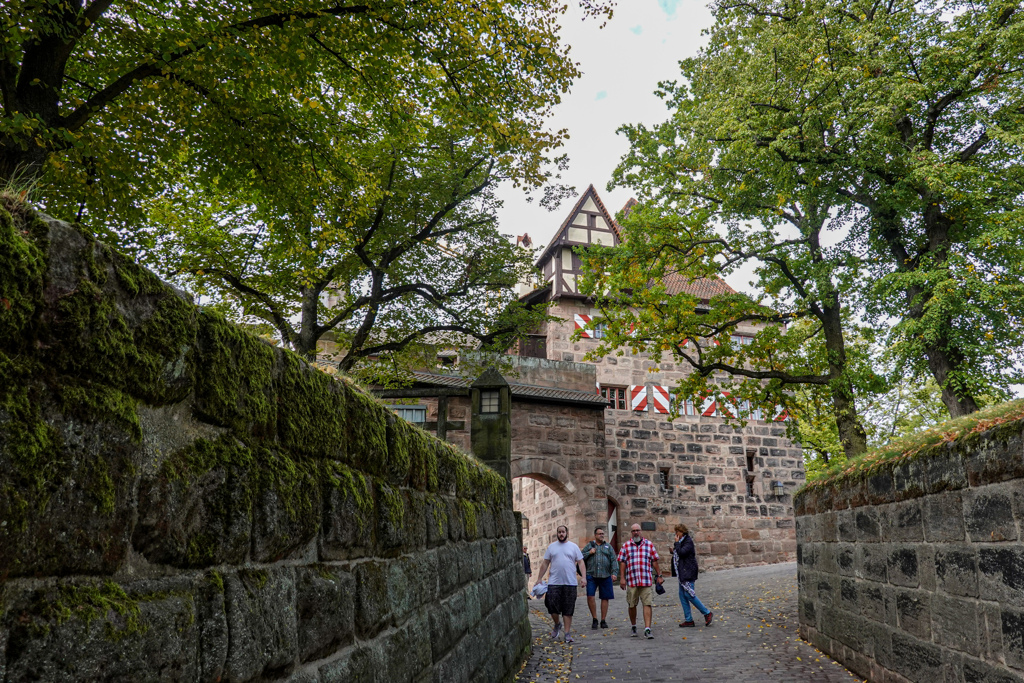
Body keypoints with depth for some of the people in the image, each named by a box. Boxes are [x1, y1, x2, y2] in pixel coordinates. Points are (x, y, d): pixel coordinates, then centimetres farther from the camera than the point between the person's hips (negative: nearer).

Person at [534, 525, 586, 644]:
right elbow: (545, 564, 11)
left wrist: (583, 577, -10)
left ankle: (567, 633, 11)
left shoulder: (574, 547, 7)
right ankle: (557, 625, 22)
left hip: (570, 583, -1)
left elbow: (581, 563, 4)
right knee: (552, 606, -6)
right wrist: (539, 579, 6)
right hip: (554, 582, 1)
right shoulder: (551, 547, 10)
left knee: (568, 610, 2)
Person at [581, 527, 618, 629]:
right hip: (591, 575, -1)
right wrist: (589, 553, -5)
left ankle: (603, 620, 14)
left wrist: (614, 573, -5)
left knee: (605, 598, 2)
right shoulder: (589, 546, 12)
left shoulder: (608, 546, 14)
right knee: (590, 596, -12)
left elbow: (613, 561, 8)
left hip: (605, 576, 1)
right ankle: (594, 619, 3)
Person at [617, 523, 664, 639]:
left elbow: (654, 561, 12)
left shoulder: (649, 545, 8)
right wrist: (622, 578, -3)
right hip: (631, 581, 0)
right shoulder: (626, 546, 5)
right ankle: (634, 627, 26)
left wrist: (659, 575, 10)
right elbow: (622, 562, 4)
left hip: (646, 581, 0)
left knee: (648, 604, -8)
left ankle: (647, 629, -8)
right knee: (632, 605, 9)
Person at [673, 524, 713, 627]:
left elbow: (682, 553, -24)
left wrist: (676, 543, -14)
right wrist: (674, 551, 6)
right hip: (682, 572, 10)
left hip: (688, 572, -10)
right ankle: (688, 619, 10)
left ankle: (707, 613, 0)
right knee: (682, 595, 6)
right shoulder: (682, 541, 16)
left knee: (688, 594, -12)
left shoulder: (688, 541, -12)